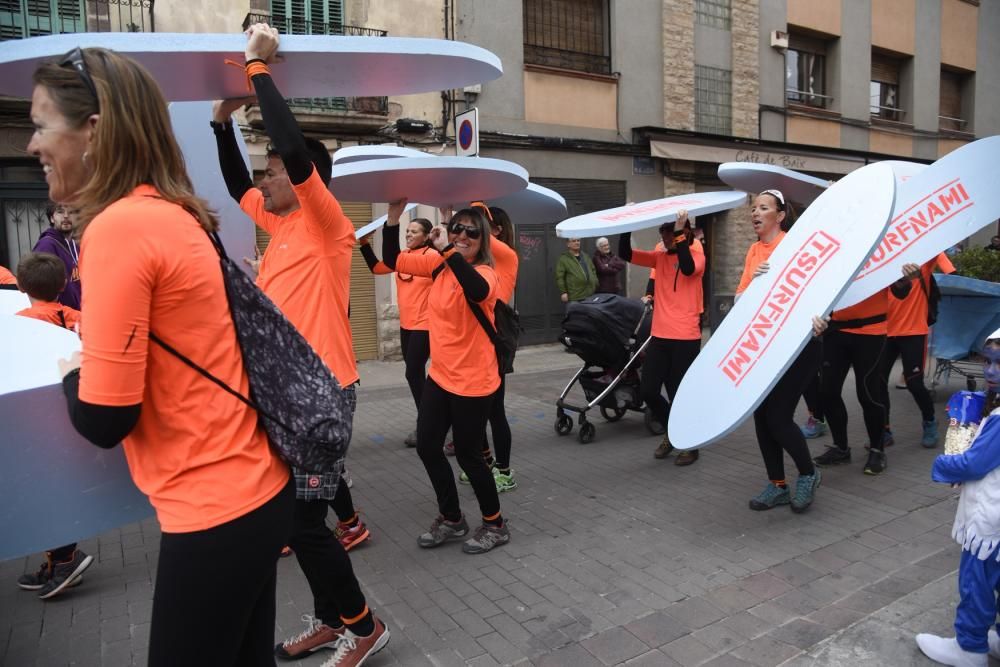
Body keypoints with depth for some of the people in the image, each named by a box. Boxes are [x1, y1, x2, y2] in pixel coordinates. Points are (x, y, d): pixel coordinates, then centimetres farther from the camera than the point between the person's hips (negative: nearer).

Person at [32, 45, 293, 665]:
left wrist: (71, 372, 1)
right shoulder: (174, 216, 8)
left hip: (215, 511, -8)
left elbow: (104, 421, -17)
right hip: (254, 487, 8)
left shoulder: (120, 227, -19)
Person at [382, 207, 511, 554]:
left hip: (473, 381, -7)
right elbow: (392, 259, 5)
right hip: (439, 375, 8)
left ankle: (495, 524, 25)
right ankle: (451, 519, 32)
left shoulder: (485, 273, -16)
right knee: (427, 447, 12)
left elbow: (478, 291, -42)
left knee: (467, 454, 3)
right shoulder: (439, 265, 4)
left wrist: (448, 250, -36)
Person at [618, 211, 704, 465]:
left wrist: (680, 233, -26)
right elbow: (625, 253, 4)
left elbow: (688, 268, -26)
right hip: (659, 335, 5)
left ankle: (691, 443, 22)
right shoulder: (660, 257, 11)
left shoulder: (697, 255, -3)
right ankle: (671, 431, 30)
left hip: (686, 337, -5)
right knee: (647, 390, 5)